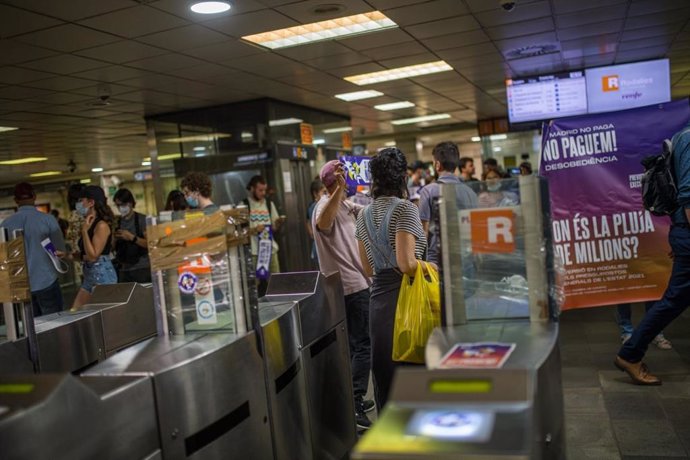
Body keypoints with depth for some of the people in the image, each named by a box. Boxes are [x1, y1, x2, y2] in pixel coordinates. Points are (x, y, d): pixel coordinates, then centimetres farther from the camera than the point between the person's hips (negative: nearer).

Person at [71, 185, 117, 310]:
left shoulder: (101, 225, -13)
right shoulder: (89, 225, 12)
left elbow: (93, 256, -18)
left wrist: (84, 231, -16)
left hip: (102, 274, -9)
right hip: (89, 276, 9)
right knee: (74, 312, 8)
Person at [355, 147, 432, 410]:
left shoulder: (364, 215, 11)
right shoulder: (405, 209, -9)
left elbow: (368, 269, 13)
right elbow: (407, 264, -18)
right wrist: (428, 266, -1)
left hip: (378, 298, 6)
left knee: (384, 373, 12)